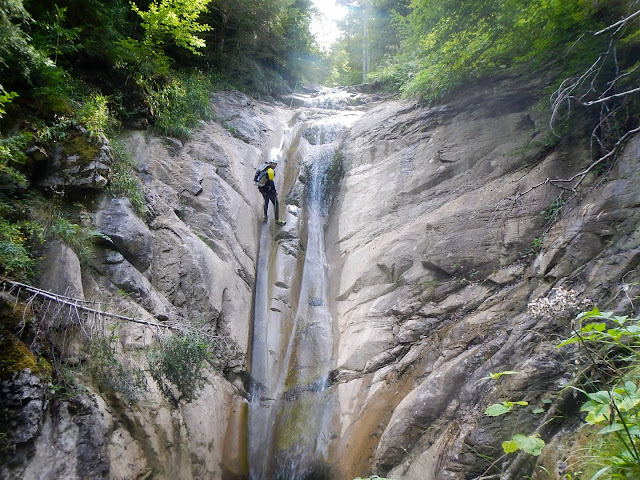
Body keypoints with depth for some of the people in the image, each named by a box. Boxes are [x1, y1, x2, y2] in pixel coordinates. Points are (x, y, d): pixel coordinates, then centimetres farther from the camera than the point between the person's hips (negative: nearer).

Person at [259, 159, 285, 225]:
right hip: (268, 189, -9)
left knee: (266, 202, 29)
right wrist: (275, 190, -14)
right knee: (276, 204, 3)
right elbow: (270, 182, -23)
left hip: (262, 188, 9)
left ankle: (265, 217, 38)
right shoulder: (271, 171, -19)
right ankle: (277, 220, 6)